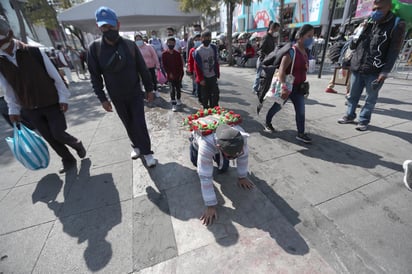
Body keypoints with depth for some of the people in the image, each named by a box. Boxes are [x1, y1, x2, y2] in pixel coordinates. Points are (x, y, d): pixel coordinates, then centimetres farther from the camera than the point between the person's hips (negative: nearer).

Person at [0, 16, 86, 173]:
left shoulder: (34, 52, -8)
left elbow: (55, 76, -5)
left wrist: (63, 98, -8)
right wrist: (13, 110, 7)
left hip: (52, 104, -4)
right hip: (30, 109, 4)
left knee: (58, 134, -6)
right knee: (50, 139, 7)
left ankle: (77, 144, 26)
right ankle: (68, 161, 24)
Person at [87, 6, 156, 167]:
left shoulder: (130, 45, -6)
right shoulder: (94, 48, -6)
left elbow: (143, 69, -1)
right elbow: (95, 76, -3)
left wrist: (149, 89, -1)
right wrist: (102, 98, -6)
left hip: (135, 94, -1)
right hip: (117, 98, 1)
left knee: (140, 124, -3)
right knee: (128, 124, 13)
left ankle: (147, 152, 11)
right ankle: (136, 146, 35)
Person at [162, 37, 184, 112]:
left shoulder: (177, 53, 3)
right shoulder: (164, 54, -2)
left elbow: (181, 64, 3)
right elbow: (164, 65, -3)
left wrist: (180, 73, -4)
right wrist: (169, 73, -10)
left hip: (178, 74, 2)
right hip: (171, 75, -2)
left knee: (178, 87, 12)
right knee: (173, 88, -6)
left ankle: (178, 100, 33)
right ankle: (174, 104, -2)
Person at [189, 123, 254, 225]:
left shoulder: (240, 134, -41)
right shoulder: (206, 145, -50)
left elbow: (243, 155, -21)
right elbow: (205, 177, -42)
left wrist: (242, 177, -9)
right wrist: (211, 205, -33)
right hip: (199, 137, -2)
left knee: (224, 168, 7)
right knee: (196, 163, 20)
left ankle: (215, 155, 33)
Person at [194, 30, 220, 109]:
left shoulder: (214, 48, 4)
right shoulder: (198, 51, -10)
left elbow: (216, 62, 10)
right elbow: (197, 66, -10)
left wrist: (217, 73, 6)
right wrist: (201, 79, -13)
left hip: (213, 76, 4)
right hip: (204, 77, -3)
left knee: (215, 93, 5)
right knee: (205, 95, 6)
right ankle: (206, 109, 22)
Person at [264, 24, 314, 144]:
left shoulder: (306, 52, 8)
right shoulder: (292, 51, -18)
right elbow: (282, 69, -29)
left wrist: (303, 84, 21)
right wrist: (284, 86, -41)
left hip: (298, 87, 7)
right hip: (287, 86, -7)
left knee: (301, 110, 3)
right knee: (277, 106, 11)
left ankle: (301, 133, 12)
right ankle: (267, 123, 34)